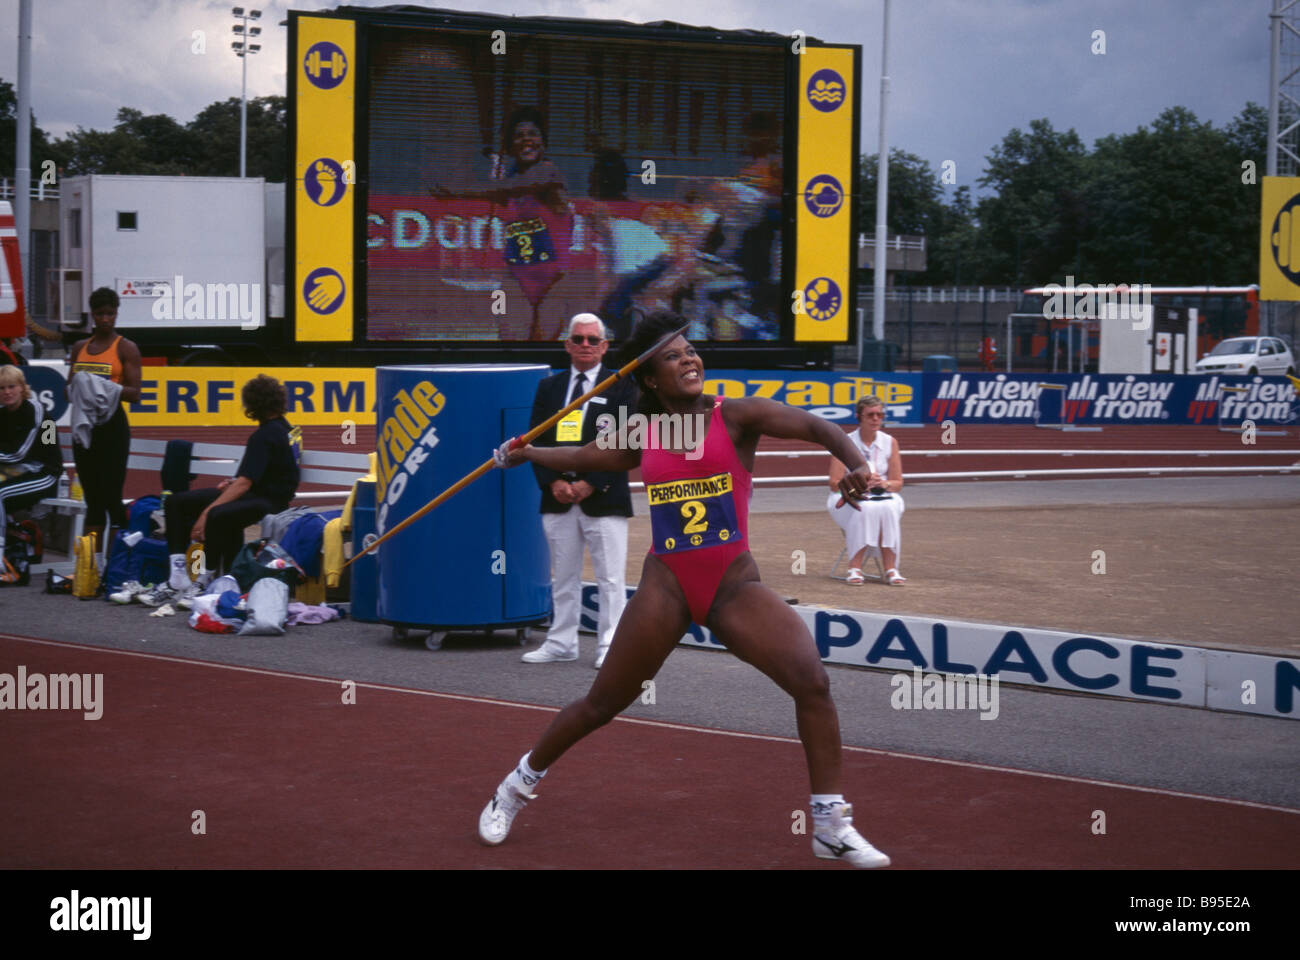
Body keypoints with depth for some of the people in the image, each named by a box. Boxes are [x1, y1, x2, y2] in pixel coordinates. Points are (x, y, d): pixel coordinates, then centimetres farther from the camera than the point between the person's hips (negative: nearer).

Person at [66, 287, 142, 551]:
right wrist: (77, 388, -6)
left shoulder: (126, 348, -2)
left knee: (111, 497, -10)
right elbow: (68, 388, 18)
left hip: (112, 425, -5)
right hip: (83, 424, 5)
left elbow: (134, 393, -7)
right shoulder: (79, 348, 14)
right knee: (92, 498, 9)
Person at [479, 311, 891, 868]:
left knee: (812, 682, -18)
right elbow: (584, 456, 25)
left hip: (735, 586, -1)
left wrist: (856, 465, -32)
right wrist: (527, 453, 17)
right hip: (666, 586, 1)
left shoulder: (735, 417, -3)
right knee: (600, 705, 8)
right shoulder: (642, 437, 5)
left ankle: (831, 827, -6)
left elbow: (817, 427, -15)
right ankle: (518, 786, 33)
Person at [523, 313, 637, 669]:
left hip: (603, 498, -3)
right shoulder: (549, 387, 12)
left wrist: (590, 484, -12)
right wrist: (553, 482, -7)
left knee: (611, 578, -1)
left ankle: (609, 646, 5)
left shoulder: (621, 387, 1)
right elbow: (536, 440, 8)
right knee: (563, 576, 11)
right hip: (558, 499, 4)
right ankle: (561, 643, 18)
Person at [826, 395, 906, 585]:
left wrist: (884, 484, -18)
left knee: (888, 509, -34)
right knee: (864, 510, -37)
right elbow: (835, 483, -6)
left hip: (884, 498, 2)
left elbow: (898, 483, 5)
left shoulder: (890, 442, 4)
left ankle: (891, 569, -32)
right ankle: (855, 567, -35)